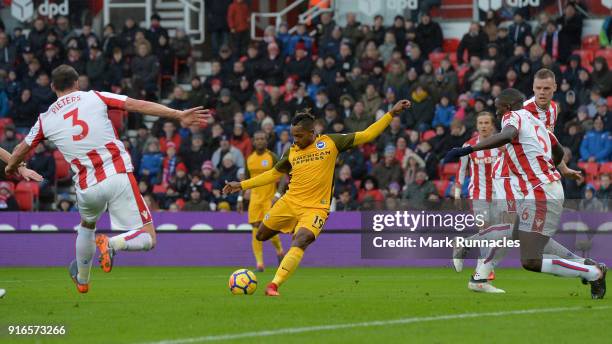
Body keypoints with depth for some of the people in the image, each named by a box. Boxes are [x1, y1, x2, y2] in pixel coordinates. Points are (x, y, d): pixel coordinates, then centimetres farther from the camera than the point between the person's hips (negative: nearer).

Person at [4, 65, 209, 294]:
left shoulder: (45, 120, 11)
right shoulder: (95, 98, 5)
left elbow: (22, 149, 26)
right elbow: (138, 105, -2)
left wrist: (11, 167, 48)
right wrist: (179, 116, -2)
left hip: (87, 187, 3)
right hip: (118, 176, -3)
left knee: (87, 225, 36)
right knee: (147, 239, 2)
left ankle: (82, 279, 47)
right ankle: (112, 244, -25)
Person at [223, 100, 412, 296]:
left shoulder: (330, 143, 0)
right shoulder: (293, 151, 9)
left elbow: (365, 136, 3)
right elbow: (273, 174, 21)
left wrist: (391, 114, -2)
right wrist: (242, 185, 18)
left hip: (315, 208, -5)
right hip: (289, 203, 5)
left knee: (300, 242, -26)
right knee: (261, 236, 11)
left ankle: (274, 285, -27)